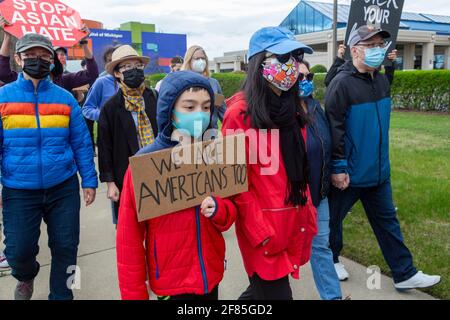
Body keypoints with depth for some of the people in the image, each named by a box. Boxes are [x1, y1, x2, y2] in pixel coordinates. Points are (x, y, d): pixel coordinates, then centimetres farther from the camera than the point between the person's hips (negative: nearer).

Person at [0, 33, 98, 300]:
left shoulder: (65, 98, 2)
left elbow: (82, 143, 5)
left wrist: (89, 180, 3)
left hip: (63, 188, 1)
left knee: (66, 247, 9)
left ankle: (61, 295, 33)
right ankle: (26, 277, 41)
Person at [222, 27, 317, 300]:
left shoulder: (293, 108, 9)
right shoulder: (240, 113, -13)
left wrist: (309, 214, 13)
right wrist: (261, 233, -15)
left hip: (296, 222, 7)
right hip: (263, 228, -7)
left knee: (264, 288, 19)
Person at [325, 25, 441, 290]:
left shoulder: (382, 81, 8)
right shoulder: (342, 84, -17)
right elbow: (334, 128, -20)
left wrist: (381, 159, 19)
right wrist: (338, 168, -20)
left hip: (378, 170, 7)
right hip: (349, 172, -7)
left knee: (387, 221, 14)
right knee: (334, 217, 12)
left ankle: (404, 274, 25)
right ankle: (331, 260, 35)